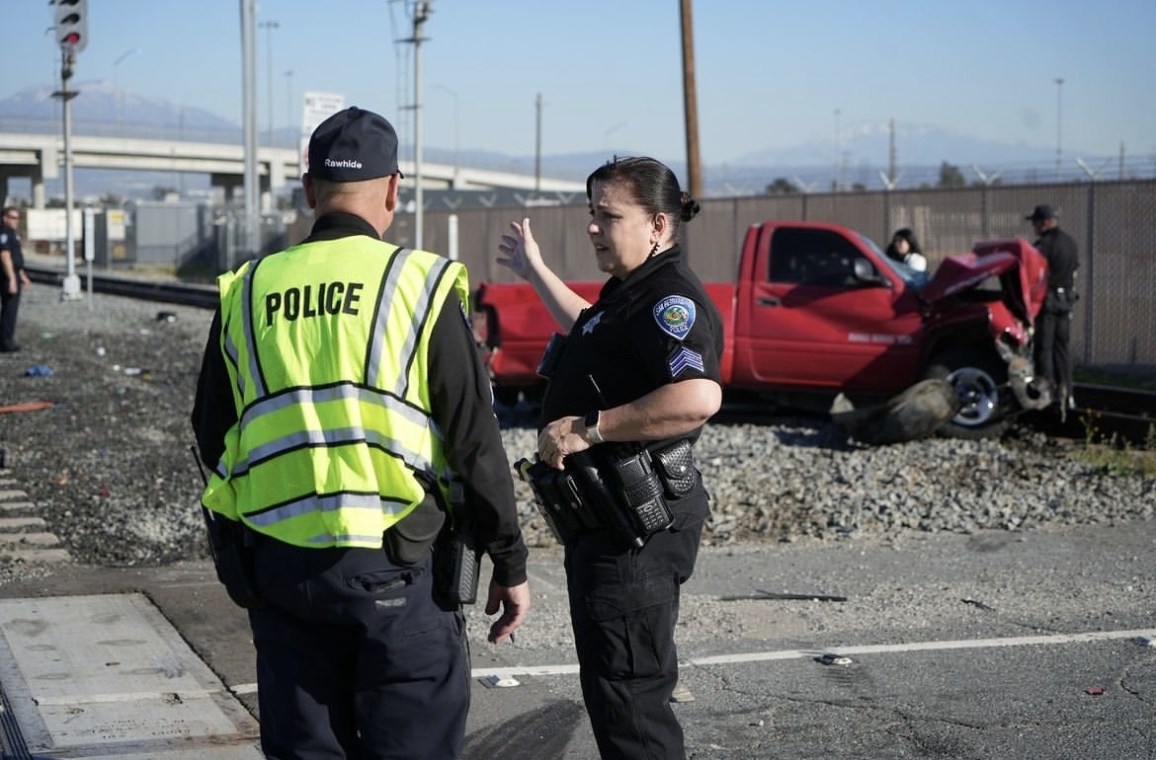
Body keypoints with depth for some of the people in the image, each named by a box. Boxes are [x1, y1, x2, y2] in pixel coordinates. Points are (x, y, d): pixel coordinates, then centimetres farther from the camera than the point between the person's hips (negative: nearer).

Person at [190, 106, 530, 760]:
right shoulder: (419, 283, -6)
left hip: (277, 566, 4)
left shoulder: (246, 291, 5)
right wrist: (510, 563, 3)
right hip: (396, 568, -4)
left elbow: (212, 437, 13)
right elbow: (475, 440, -6)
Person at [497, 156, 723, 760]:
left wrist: (587, 428, -31)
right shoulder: (631, 291, 14)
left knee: (624, 693, -5)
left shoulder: (670, 298, -19)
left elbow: (697, 398, -37)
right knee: (629, 686, 21)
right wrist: (533, 270, 42)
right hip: (604, 518, 11)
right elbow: (589, 330, 39)